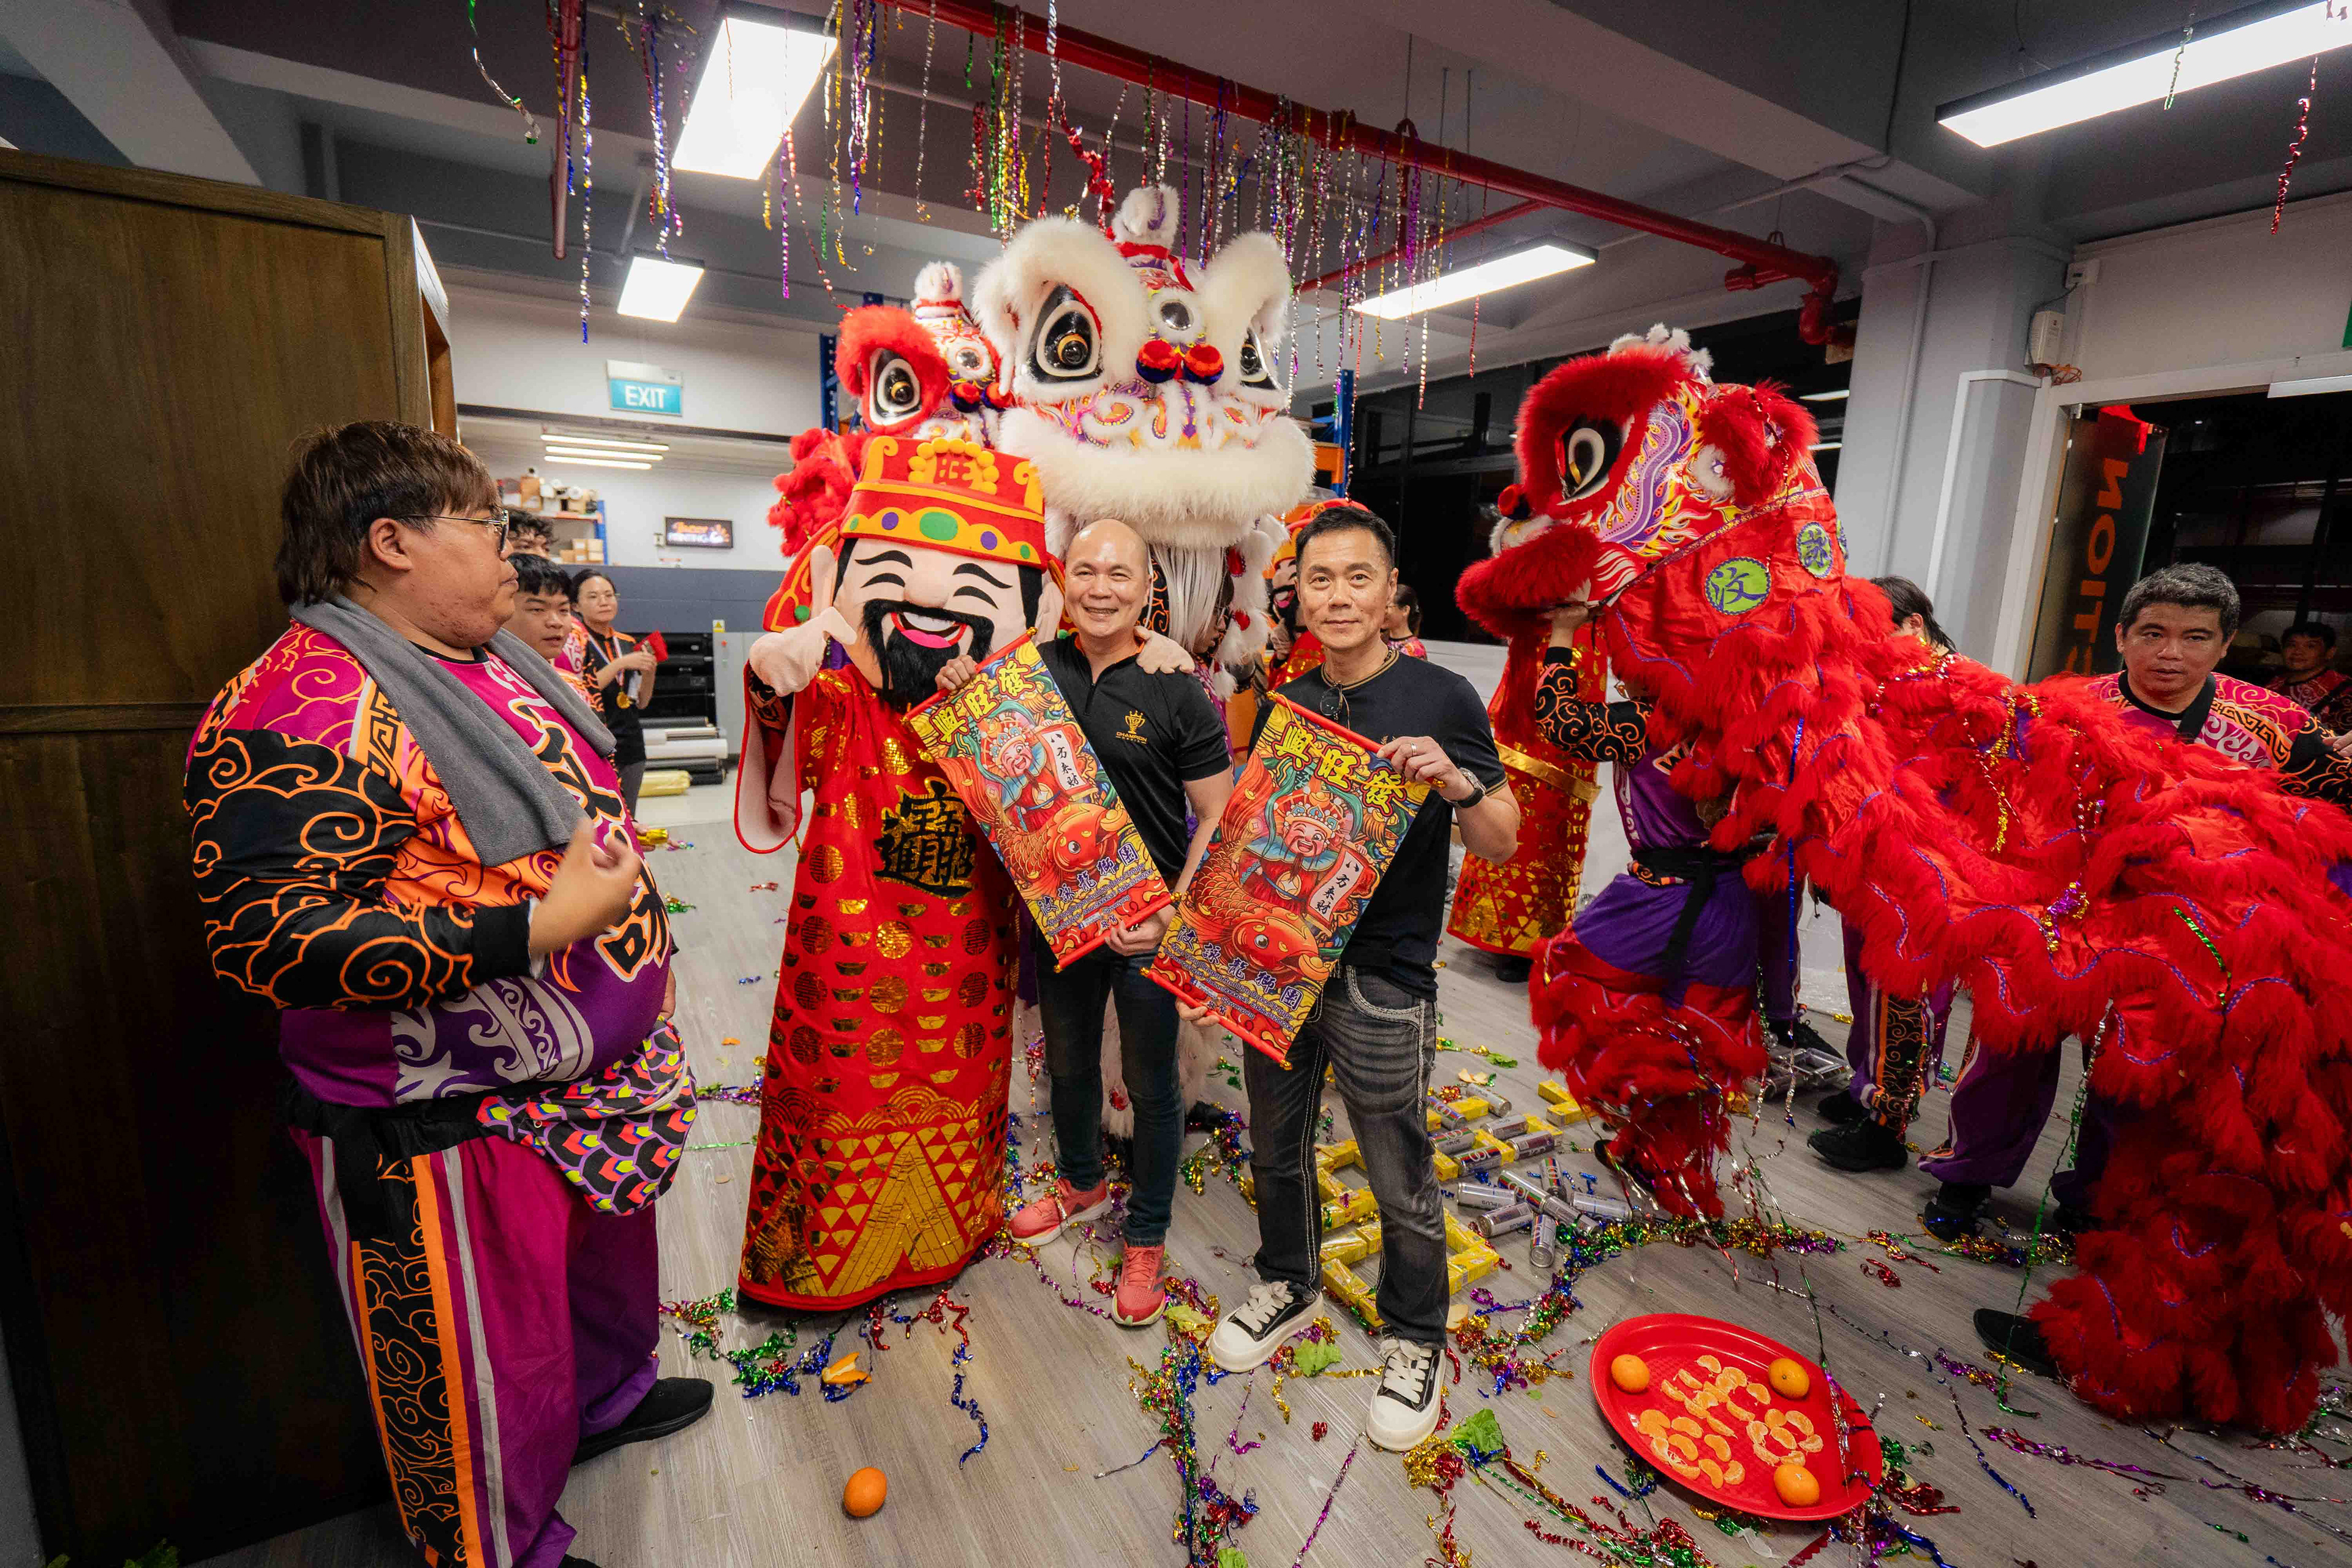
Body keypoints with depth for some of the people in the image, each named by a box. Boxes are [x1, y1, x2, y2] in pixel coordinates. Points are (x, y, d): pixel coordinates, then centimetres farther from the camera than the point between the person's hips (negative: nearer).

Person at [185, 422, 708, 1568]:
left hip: (589, 1077, 9)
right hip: (454, 1120, -9)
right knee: (484, 1371, 13)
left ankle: (606, 1396, 56)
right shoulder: (308, 708, -23)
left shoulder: (486, 660, 7)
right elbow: (267, 936, -29)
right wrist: (541, 928, -32)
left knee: (602, 1249, 30)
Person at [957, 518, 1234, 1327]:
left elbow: (1218, 819, -10)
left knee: (1151, 1084, 12)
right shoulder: (1033, 669, -2)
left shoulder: (1178, 692, -12)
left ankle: (1146, 1237, 34)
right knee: (1067, 1062, 23)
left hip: (1150, 925, -4)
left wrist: (1173, 913, -22)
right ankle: (1083, 1183, 50)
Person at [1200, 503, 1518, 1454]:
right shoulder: (1283, 707, 6)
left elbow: (1502, 845, -4)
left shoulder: (1442, 699, -6)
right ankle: (1287, 1286, 46)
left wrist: (1458, 781, -25)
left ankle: (1414, 1340, 36)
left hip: (1380, 979, -4)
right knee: (1277, 1149, 20)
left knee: (1399, 1178, 10)